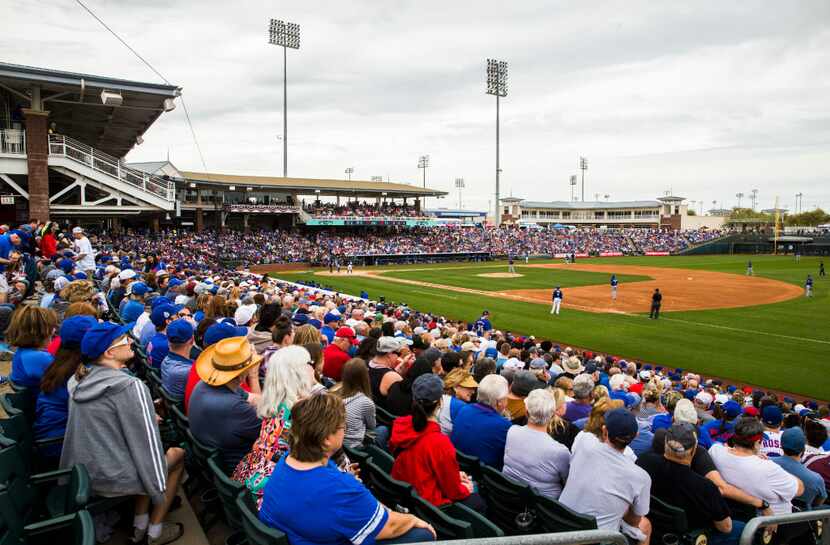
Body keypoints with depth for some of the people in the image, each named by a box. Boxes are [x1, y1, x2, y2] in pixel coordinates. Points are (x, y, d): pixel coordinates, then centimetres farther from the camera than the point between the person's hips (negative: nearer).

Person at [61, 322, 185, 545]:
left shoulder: (79, 381, 1)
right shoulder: (129, 386, -22)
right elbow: (146, 444, -18)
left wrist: (145, 415, 18)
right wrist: (158, 490, -9)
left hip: (79, 475, 7)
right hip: (113, 478, -7)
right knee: (178, 454, 14)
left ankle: (139, 526, 26)